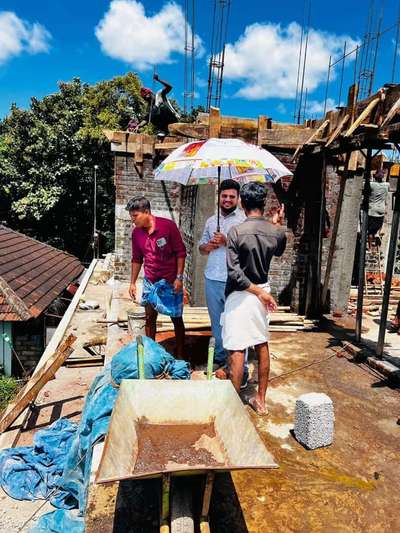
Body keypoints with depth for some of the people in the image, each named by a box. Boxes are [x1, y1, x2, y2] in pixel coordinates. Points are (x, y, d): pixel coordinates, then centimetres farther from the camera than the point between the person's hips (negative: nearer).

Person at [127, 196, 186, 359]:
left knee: (176, 319, 7)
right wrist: (132, 283, 9)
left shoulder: (168, 225, -15)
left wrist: (179, 277, -15)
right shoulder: (136, 232, 0)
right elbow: (137, 259, 10)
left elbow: (181, 252, -11)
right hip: (150, 282, 4)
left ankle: (180, 354, 21)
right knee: (150, 318, 11)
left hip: (170, 282, -4)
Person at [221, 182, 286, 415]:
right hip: (263, 292, 6)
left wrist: (257, 292, -12)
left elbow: (234, 273, -21)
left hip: (240, 296, -5)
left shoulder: (236, 232, -17)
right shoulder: (276, 232, -3)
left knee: (237, 350, 3)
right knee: (262, 346, 16)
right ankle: (261, 400, 27)